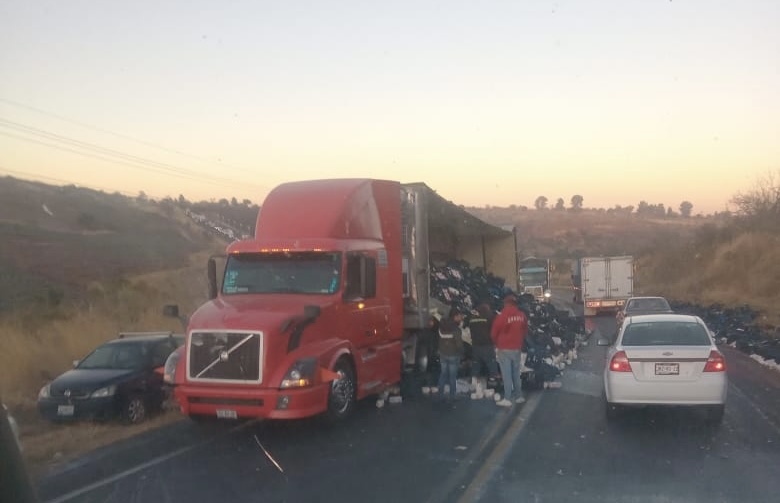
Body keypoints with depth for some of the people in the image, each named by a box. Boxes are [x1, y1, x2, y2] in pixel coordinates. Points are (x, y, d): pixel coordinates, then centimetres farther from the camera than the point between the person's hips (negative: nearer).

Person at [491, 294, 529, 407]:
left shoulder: (501, 316, -15)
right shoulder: (522, 316, -1)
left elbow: (493, 334, -5)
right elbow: (525, 332, 11)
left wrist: (497, 344, 15)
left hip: (504, 349, -4)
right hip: (517, 349, 5)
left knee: (506, 374, -1)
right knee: (516, 373, 15)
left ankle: (507, 399, 0)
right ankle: (519, 396, 22)